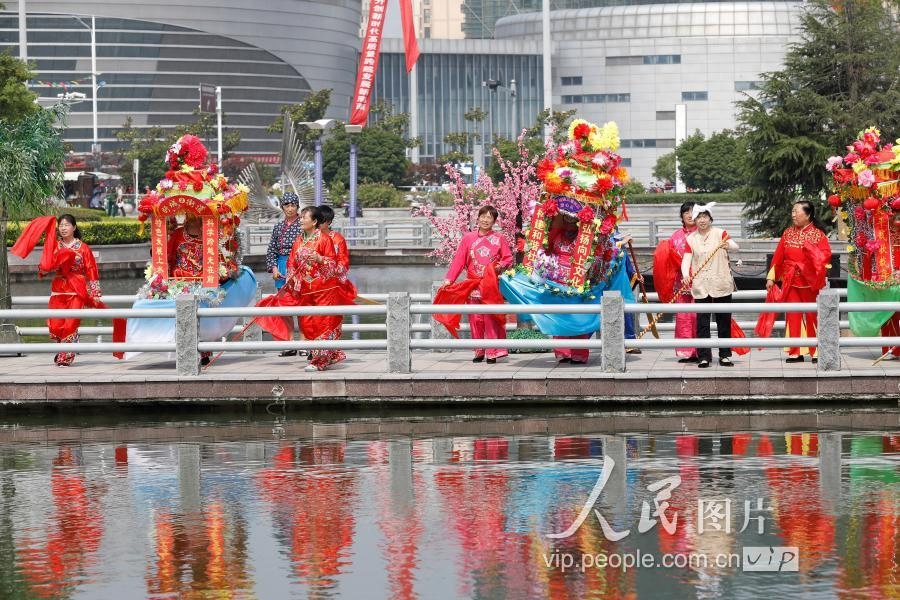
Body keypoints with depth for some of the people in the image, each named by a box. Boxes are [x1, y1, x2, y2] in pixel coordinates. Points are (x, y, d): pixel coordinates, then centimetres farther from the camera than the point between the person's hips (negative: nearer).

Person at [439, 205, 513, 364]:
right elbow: (459, 260, 7)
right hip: (473, 285, 2)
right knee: (475, 320, 1)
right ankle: (479, 352, 9)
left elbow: (508, 258, 8)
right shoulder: (468, 238, 9)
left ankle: (493, 352, -4)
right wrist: (449, 279, -1)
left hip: (492, 284, -2)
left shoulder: (499, 238, 7)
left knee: (492, 318, -7)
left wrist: (501, 266, -14)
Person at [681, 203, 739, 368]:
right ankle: (704, 356, -1)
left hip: (721, 285, -1)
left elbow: (735, 246, -16)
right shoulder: (691, 239, 7)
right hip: (700, 286, 1)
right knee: (702, 323, -3)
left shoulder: (720, 234, 1)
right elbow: (686, 259, -4)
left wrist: (728, 245, -40)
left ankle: (725, 355, 12)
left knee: (724, 322, 4)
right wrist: (686, 275, -24)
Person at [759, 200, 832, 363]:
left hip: (810, 282, -3)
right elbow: (778, 257, 9)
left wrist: (811, 249, -27)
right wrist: (771, 277, 6)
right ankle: (796, 352, 6)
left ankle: (816, 351, 8)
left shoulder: (818, 234, -2)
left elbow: (826, 255, -12)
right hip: (790, 281, 3)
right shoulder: (788, 233, 9)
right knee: (793, 316, 2)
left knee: (812, 316, 1)